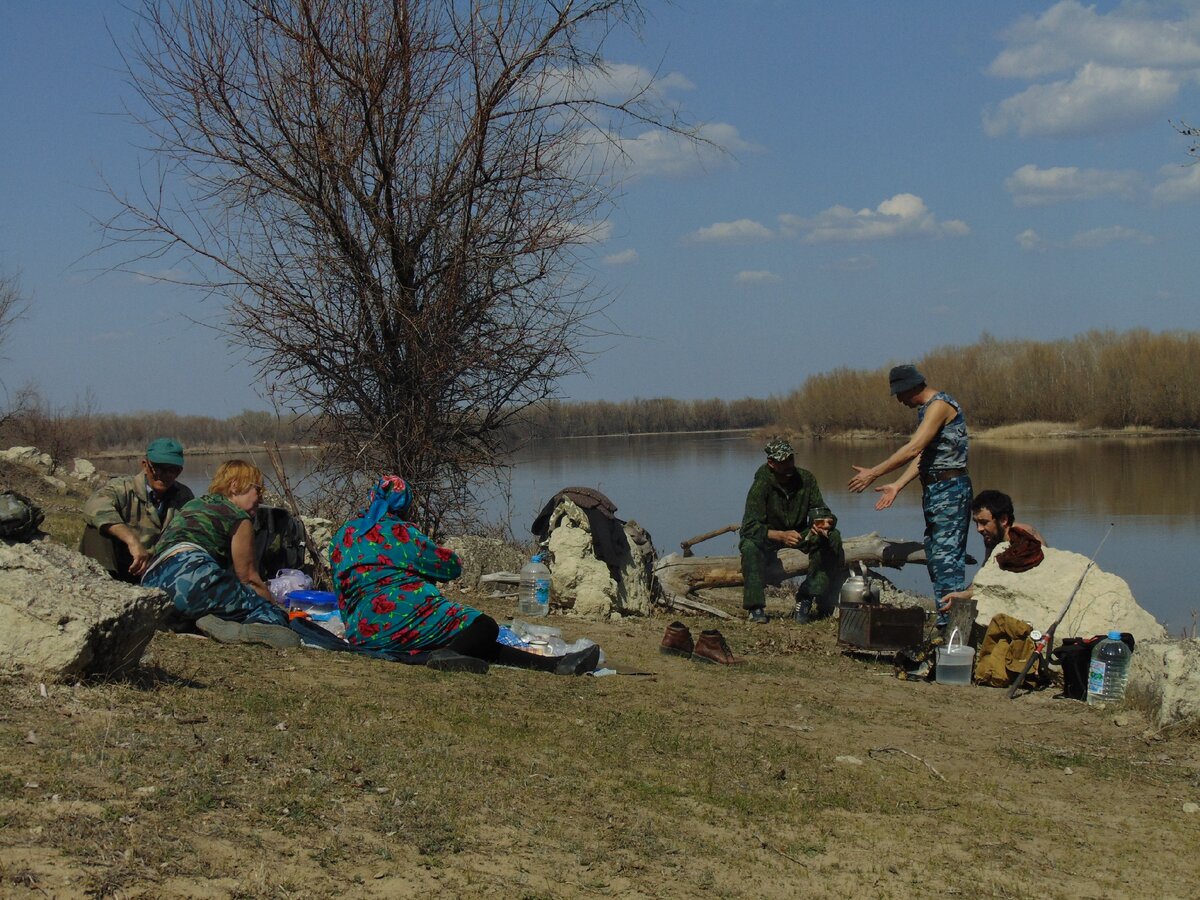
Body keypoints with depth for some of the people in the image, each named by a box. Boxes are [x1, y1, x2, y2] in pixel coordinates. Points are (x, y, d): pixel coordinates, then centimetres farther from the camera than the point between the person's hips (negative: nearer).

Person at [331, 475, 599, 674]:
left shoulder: (342, 536, 18)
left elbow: (342, 589, 26)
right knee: (484, 628, -7)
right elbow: (452, 566, 12)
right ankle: (445, 655, -35)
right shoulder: (401, 532, 3)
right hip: (404, 614, -6)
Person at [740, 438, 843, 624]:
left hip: (800, 535, 4)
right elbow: (750, 527, -27)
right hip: (768, 537, -4)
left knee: (833, 537, -22)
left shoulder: (805, 478, -9)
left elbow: (818, 510, -7)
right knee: (750, 546, -37)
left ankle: (806, 596, -21)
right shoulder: (761, 485, -21)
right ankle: (755, 607, -25)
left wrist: (824, 522, -34)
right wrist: (781, 536, -43)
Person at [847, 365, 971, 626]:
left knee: (947, 556, -12)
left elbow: (913, 449, -23)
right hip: (933, 490, 10)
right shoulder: (925, 409, 17)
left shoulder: (940, 405, -15)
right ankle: (944, 620, 13)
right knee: (934, 556, 10)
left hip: (950, 488, -10)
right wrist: (897, 485, 7)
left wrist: (873, 473, -21)